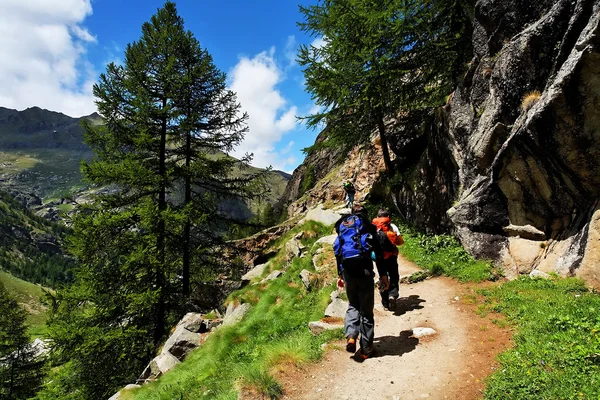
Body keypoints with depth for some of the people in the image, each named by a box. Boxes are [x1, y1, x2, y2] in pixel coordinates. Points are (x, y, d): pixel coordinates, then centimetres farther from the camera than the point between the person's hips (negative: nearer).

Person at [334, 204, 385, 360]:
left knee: (353, 305, 19)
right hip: (364, 268, -3)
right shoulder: (367, 225, 7)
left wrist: (340, 274, 20)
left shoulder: (342, 225, 17)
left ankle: (351, 335, -5)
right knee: (366, 309, 8)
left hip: (347, 269, 3)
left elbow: (338, 251, 15)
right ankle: (366, 349, 12)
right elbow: (378, 251, 1)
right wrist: (382, 275, 4)